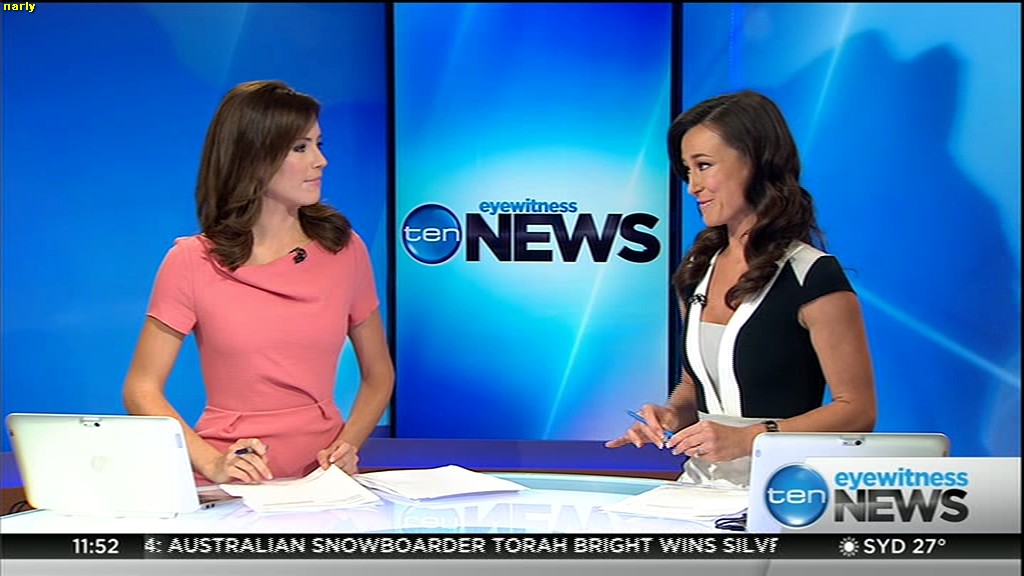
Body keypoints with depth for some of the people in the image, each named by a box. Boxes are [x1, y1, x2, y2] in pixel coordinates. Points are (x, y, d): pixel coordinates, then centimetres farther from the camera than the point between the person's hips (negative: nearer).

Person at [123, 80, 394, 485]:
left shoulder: (344, 249, 5)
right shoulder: (192, 262, -3)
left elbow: (378, 374, 14)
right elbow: (141, 390, -1)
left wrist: (348, 446, -3)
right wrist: (211, 463, -15)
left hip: (321, 480, 2)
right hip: (227, 492, -1)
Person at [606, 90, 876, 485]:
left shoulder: (813, 277, -9)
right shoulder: (696, 273, 12)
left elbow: (858, 411, -9)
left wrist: (747, 438, -18)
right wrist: (672, 415, 1)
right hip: (702, 486, 5)